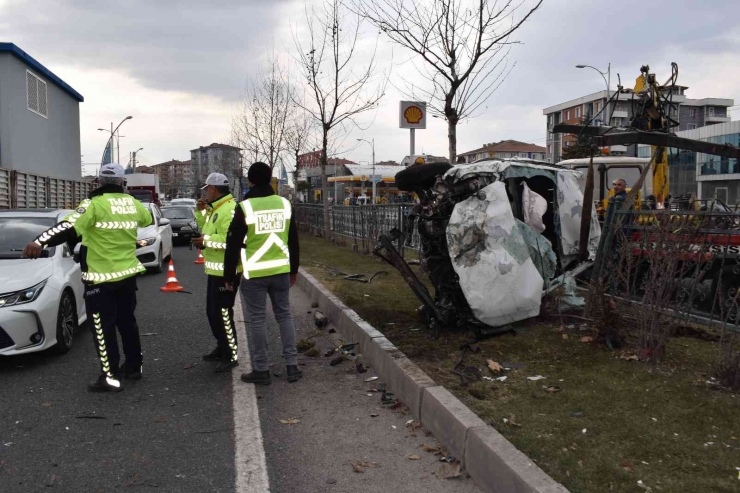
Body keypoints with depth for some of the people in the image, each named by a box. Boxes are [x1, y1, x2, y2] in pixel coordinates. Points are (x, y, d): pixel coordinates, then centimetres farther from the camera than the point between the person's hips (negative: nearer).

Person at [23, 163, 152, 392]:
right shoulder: (133, 204, 3)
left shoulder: (95, 204, -16)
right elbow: (148, 219, 24)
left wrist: (40, 242, -39)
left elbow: (69, 227, -30)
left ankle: (110, 377, 2)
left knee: (103, 327, 1)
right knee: (127, 321, 19)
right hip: (128, 274, 6)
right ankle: (134, 366, 28)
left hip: (102, 278, -6)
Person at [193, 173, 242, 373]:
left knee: (222, 313, -6)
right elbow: (207, 229, 25)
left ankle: (231, 356, 2)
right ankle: (222, 348, 32)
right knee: (213, 312, 19)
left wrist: (206, 241, -22)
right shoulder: (216, 209, 14)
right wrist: (201, 211, 11)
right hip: (215, 270, 11)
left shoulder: (229, 210, -20)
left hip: (225, 271, -11)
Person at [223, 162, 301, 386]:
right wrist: (293, 269, 21)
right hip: (281, 271, 4)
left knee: (257, 319, 4)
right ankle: (292, 366, 13)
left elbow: (233, 245, -7)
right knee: (284, 315, 12)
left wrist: (229, 276, 2)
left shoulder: (245, 207, -10)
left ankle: (261, 370, 9)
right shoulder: (284, 204, 4)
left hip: (254, 273, -4)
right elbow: (293, 240, 11)